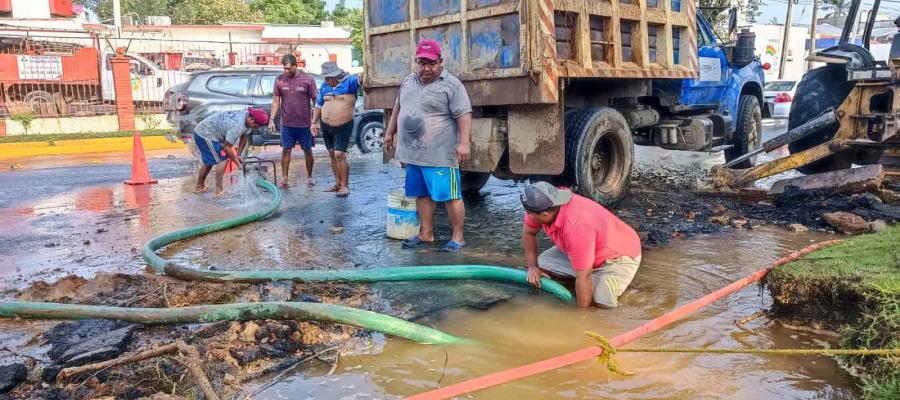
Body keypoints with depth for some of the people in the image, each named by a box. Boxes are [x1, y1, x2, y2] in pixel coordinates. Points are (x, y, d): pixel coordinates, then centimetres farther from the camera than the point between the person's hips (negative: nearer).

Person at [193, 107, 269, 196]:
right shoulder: (237, 126, -34)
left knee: (209, 161, 21)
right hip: (205, 135, -10)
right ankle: (218, 190, -7)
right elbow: (226, 148, -26)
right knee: (223, 160, -12)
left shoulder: (247, 116, -7)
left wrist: (238, 155, 10)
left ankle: (199, 186, 35)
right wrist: (238, 162, -15)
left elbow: (243, 137, 7)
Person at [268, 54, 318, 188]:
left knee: (307, 151, 8)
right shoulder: (279, 80, 2)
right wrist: (272, 120, 0)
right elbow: (276, 101, 7)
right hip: (286, 123, 2)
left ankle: (309, 177, 23)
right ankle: (285, 178, 10)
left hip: (305, 123, -1)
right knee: (286, 150, 3)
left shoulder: (307, 80, -5)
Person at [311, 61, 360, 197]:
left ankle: (345, 186, -2)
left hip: (343, 127, -6)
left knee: (339, 155, -12)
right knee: (332, 155, 12)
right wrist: (314, 122, 11)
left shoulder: (349, 82, -7)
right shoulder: (324, 86, 9)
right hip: (326, 126, 6)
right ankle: (338, 183, 23)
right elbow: (318, 105, 16)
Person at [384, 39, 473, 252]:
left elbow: (464, 115, -14)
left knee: (450, 195, -3)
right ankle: (426, 234, 24)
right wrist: (390, 132, 26)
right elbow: (398, 108, 25)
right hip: (413, 153, 7)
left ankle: (458, 237, 5)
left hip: (439, 155, -7)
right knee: (421, 194, 13)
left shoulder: (451, 85, -8)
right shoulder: (408, 82, 14)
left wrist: (464, 143, -22)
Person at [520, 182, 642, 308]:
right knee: (542, 263, -3)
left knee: (603, 300, -28)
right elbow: (528, 233, 2)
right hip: (593, 248, 8)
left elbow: (583, 278, -35)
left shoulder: (576, 227, -41)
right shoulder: (543, 206, -18)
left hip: (619, 254, -7)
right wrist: (532, 266, -7)